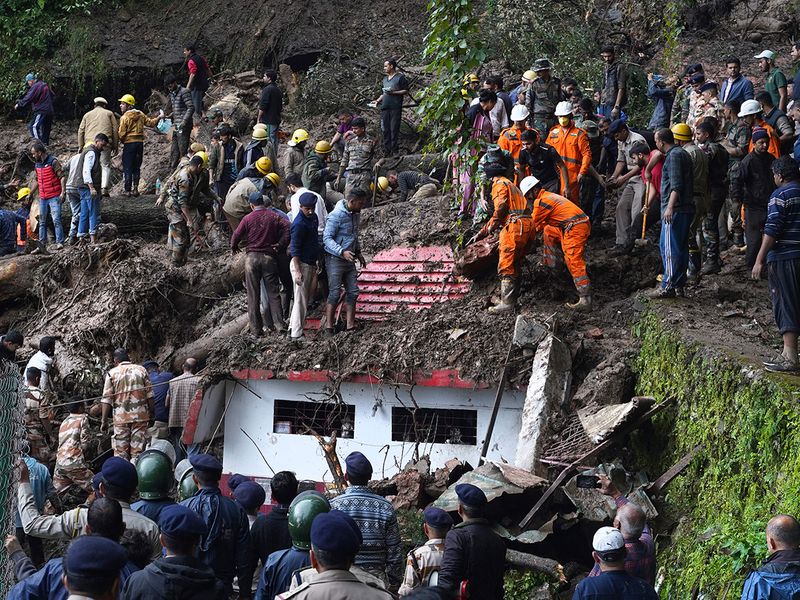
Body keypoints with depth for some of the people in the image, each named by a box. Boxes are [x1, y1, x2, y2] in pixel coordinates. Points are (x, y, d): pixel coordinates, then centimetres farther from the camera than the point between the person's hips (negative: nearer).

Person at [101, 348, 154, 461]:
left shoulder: (112, 373, 2)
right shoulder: (141, 370, 5)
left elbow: (107, 399, -1)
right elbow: (149, 395, 3)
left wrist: (104, 420, 3)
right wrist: (151, 413, 10)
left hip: (121, 417, -1)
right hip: (140, 415, 1)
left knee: (120, 452, 4)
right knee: (138, 451, 2)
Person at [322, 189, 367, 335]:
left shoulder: (356, 214, 9)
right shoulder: (336, 215, -17)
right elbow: (327, 238, -20)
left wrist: (358, 253, 20)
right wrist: (342, 252, -30)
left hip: (349, 260, 8)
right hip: (335, 259, -8)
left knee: (353, 292, 4)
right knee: (335, 293, -8)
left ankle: (350, 326, 8)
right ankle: (328, 327, -3)